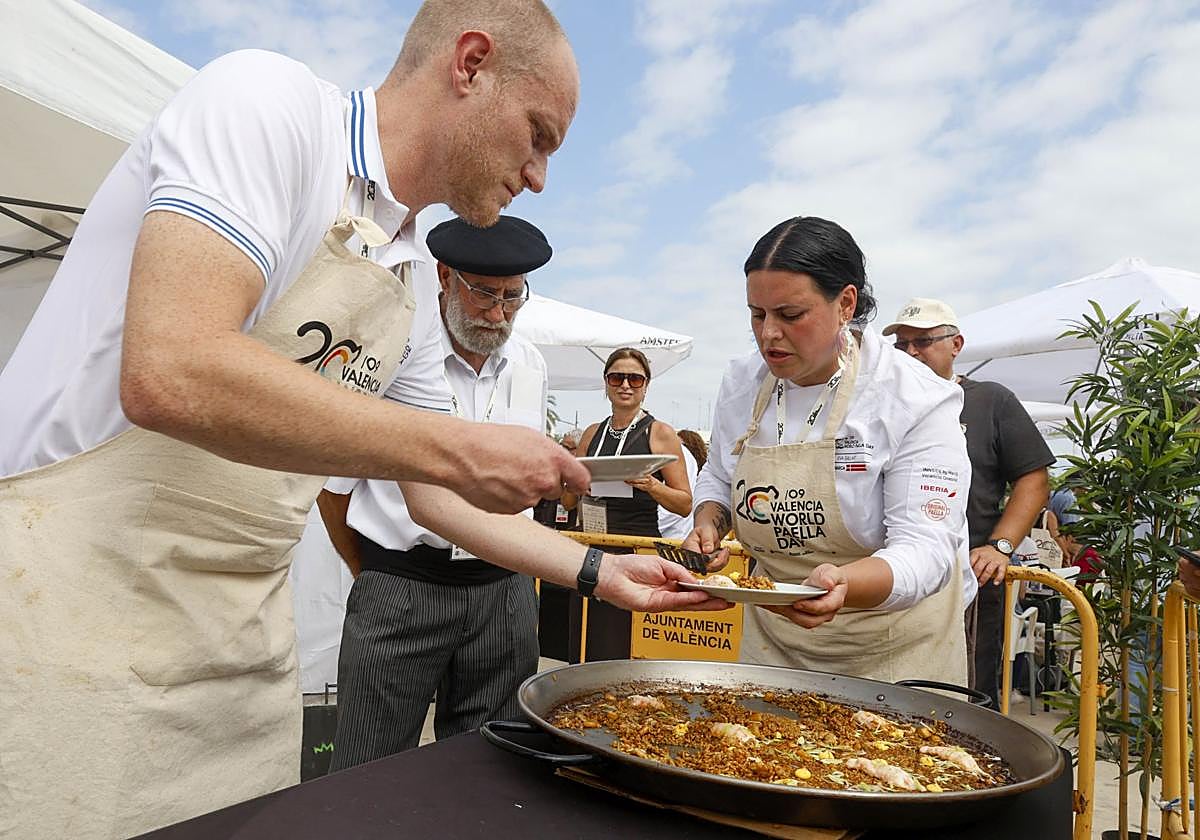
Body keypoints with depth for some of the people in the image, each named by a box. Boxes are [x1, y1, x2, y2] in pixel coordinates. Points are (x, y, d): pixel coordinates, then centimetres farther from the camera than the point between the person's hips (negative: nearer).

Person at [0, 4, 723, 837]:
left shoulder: (411, 277, 9)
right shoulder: (267, 98, -12)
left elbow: (433, 494, 15)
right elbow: (170, 375, -28)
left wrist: (599, 571, 14)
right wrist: (459, 448, -22)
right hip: (70, 609, -7)